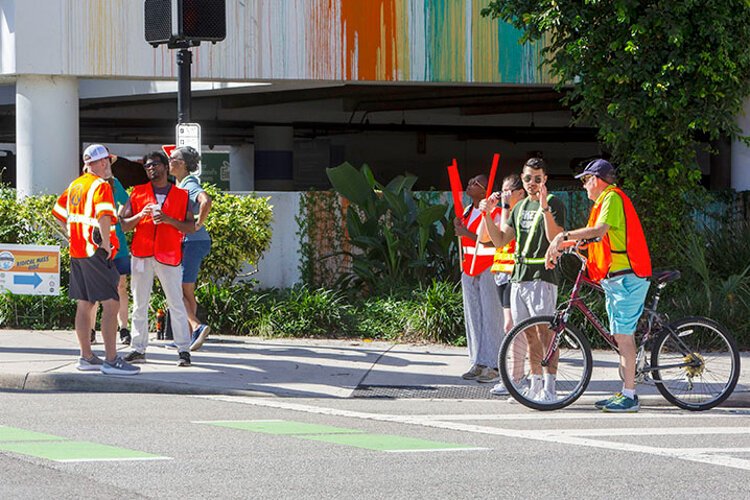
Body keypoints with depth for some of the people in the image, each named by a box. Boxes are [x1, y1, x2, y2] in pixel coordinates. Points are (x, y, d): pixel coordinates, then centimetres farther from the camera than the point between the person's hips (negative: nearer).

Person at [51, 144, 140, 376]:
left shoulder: (75, 185, 14)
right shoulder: (100, 186, -12)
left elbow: (58, 211, 24)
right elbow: (104, 216, -28)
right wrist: (106, 243, -20)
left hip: (77, 252, 9)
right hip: (95, 252, -9)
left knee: (84, 305, 13)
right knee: (111, 303, -9)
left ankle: (86, 357, 18)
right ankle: (111, 360, -13)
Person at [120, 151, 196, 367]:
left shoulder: (181, 195, 9)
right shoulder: (138, 193, 13)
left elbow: (191, 227, 3)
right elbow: (123, 225, 10)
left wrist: (168, 220, -11)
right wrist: (141, 215, -8)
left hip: (169, 256, -2)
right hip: (141, 255, 2)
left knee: (176, 304, -6)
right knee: (139, 304, 3)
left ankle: (183, 349, -3)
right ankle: (138, 348, 6)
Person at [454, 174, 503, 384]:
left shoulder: (494, 213, -11)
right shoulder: (468, 211, 14)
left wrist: (468, 234, -19)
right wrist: (459, 228, 6)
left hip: (489, 269, -8)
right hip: (470, 269, 8)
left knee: (490, 316, -8)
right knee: (473, 317, 7)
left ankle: (491, 366, -7)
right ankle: (478, 364, 11)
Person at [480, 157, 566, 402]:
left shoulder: (553, 204, -4)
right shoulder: (520, 207, 19)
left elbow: (555, 238, -20)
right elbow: (500, 240, 17)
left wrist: (544, 207, -30)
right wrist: (488, 215, 5)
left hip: (543, 276, -7)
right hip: (519, 276, 7)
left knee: (544, 333, -11)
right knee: (529, 335, 10)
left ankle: (549, 389, -11)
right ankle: (535, 385, 15)